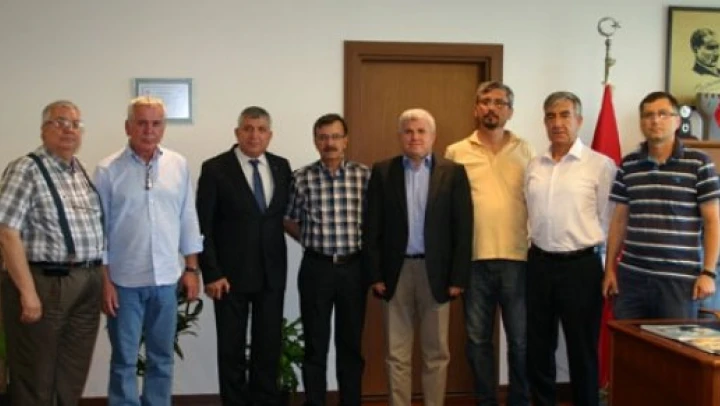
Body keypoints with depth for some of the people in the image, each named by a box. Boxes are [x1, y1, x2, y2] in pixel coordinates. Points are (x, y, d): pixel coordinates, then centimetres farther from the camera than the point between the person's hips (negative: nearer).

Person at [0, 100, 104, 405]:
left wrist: (101, 279, 10)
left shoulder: (83, 171, 13)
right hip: (44, 284, -6)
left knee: (73, 378, 14)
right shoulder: (25, 170, -8)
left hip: (87, 286, 6)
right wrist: (28, 292, -18)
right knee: (35, 381, 5)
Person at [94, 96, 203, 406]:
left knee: (162, 358, 13)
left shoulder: (179, 165, 3)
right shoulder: (108, 170, -5)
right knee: (124, 361, 8)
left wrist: (191, 268, 5)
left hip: (166, 278, 3)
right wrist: (104, 280, -6)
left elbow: (188, 219, 7)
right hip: (124, 281, -2)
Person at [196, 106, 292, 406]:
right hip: (231, 273, -3)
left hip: (272, 272, 3)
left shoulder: (282, 167, 6)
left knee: (269, 346, 9)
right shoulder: (215, 169, -6)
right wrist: (211, 273, -12)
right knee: (231, 348, 7)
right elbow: (203, 226, -8)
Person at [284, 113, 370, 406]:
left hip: (354, 267, 1)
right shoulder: (301, 178, -1)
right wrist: (312, 241, 4)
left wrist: (363, 245, 3)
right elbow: (288, 221, 11)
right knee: (315, 344, 6)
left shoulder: (365, 175, -1)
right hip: (316, 268, -1)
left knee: (351, 343, 10)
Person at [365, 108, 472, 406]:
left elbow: (463, 229, -2)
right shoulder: (382, 172, 4)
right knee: (396, 354, 7)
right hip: (396, 271, 1)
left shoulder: (453, 173, 2)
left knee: (436, 353, 8)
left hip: (436, 271, 0)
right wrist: (375, 275, -4)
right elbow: (372, 228, 2)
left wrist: (458, 277, -7)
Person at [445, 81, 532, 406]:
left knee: (521, 339, 6)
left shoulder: (524, 150, 6)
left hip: (517, 258, 0)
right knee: (477, 339, 10)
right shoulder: (456, 153, 4)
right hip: (474, 259, 0)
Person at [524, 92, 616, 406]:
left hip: (581, 266, -5)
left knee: (582, 351, 6)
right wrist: (535, 255, 10)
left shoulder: (600, 165, -7)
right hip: (539, 264, 5)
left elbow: (610, 221, -6)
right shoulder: (533, 166, 8)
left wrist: (604, 267, -4)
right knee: (538, 347, 13)